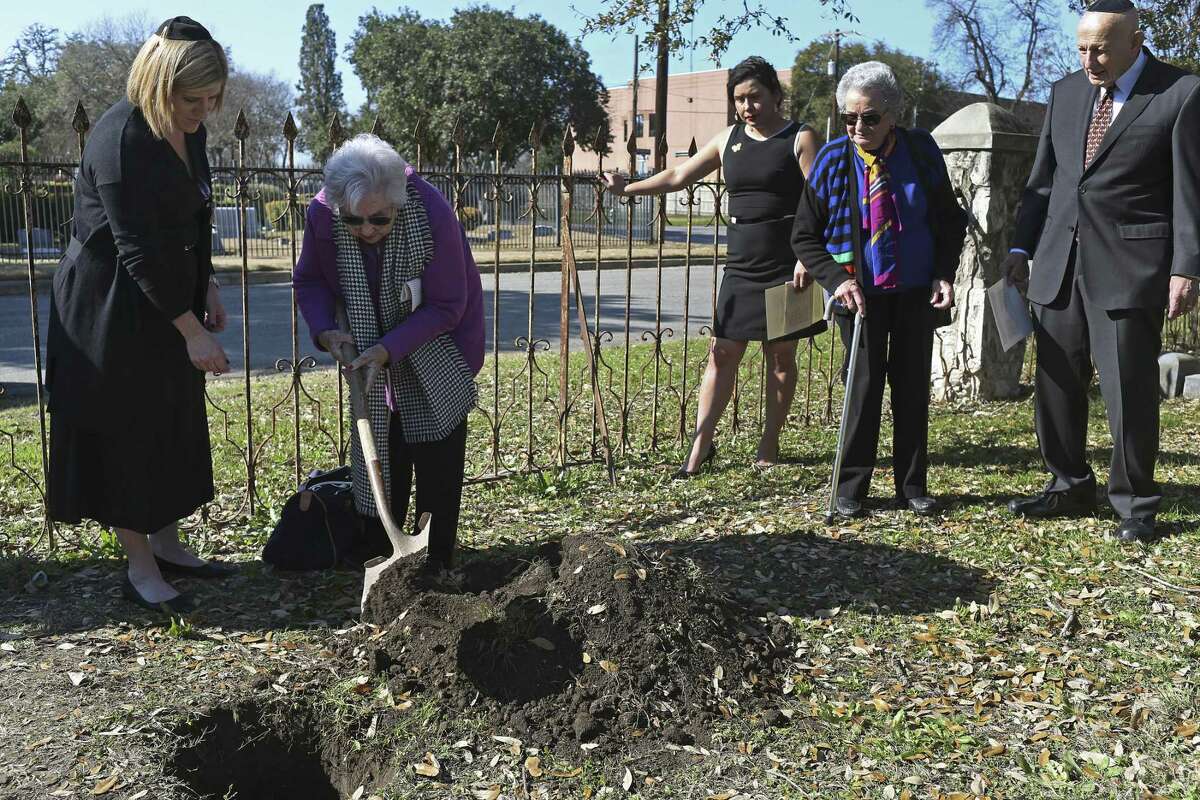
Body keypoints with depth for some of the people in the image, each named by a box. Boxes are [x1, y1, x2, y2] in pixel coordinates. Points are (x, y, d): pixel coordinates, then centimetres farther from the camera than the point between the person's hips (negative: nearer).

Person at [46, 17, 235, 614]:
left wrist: (206, 287, 12)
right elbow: (138, 251, -25)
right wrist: (192, 330, -23)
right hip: (111, 309, -9)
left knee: (172, 425, 14)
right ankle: (140, 569, 12)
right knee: (121, 431, 1)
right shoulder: (120, 140, -24)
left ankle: (167, 546, 28)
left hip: (167, 301, 9)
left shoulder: (187, 130, 3)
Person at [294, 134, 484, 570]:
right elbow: (308, 280, -2)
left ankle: (437, 563, 12)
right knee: (381, 454, 11)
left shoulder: (432, 213, -32)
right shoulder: (322, 214, -21)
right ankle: (377, 555, 23)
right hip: (373, 351, 3)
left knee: (437, 465, -1)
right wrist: (325, 330, -20)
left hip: (436, 356, -3)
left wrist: (389, 350, -31)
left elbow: (446, 306, -23)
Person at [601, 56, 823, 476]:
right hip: (741, 263, 4)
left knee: (780, 354, 5)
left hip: (786, 263, -4)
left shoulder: (800, 139, -3)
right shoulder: (728, 140, 11)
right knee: (722, 352, 2)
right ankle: (701, 445, 5)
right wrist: (628, 188, 9)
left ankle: (769, 445, 16)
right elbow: (678, 176, 15)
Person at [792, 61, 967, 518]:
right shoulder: (833, 159, -7)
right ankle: (850, 488, 12)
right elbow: (804, 236, -1)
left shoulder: (921, 151, -3)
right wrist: (838, 279, -15)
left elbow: (950, 220, 8)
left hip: (917, 291, 2)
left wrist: (945, 274, -6)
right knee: (865, 384, 1)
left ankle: (912, 486, 19)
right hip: (861, 293, -2)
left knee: (913, 385, 8)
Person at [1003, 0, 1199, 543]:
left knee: (1129, 389, -2)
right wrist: (1022, 246, 10)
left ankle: (1134, 504, 14)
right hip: (1059, 263, 6)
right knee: (1056, 384, 11)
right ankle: (1069, 488, 26)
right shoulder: (1066, 93, 11)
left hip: (1130, 267, -5)